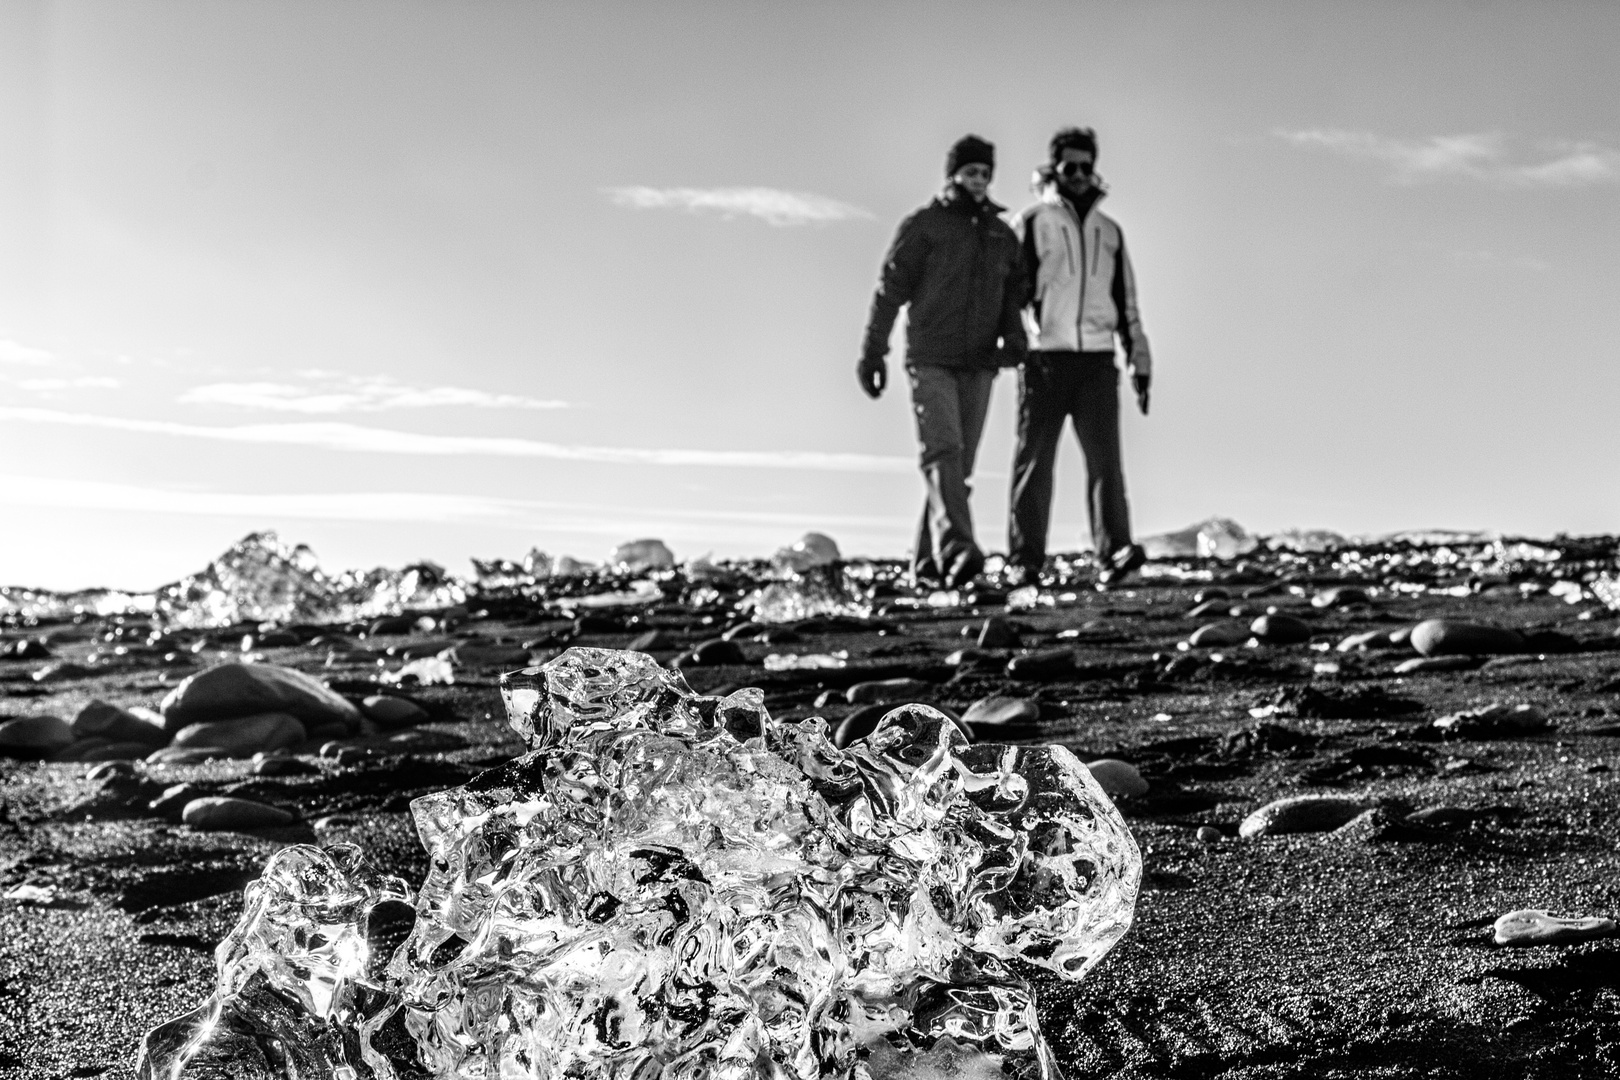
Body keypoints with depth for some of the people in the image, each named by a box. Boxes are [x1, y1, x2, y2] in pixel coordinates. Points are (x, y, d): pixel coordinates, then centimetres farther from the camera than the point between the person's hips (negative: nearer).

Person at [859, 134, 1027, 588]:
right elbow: (891, 288, 0)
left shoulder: (1003, 235, 17)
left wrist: (1013, 339, -3)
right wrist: (873, 351, -5)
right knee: (942, 452, -19)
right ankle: (954, 547, -33)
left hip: (979, 365, 5)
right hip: (930, 359, -5)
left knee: (960, 464, 3)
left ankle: (927, 559, 10)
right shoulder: (923, 225, 2)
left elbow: (1014, 295, 17)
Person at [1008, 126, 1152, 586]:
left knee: (1105, 456, -9)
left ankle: (1113, 554, -16)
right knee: (1034, 459, 0)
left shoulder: (1109, 230, 20)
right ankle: (1024, 559, 5)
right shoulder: (1032, 222, 6)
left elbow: (1127, 302, 22)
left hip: (1097, 360, 3)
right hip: (1044, 358, -3)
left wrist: (1140, 361, 15)